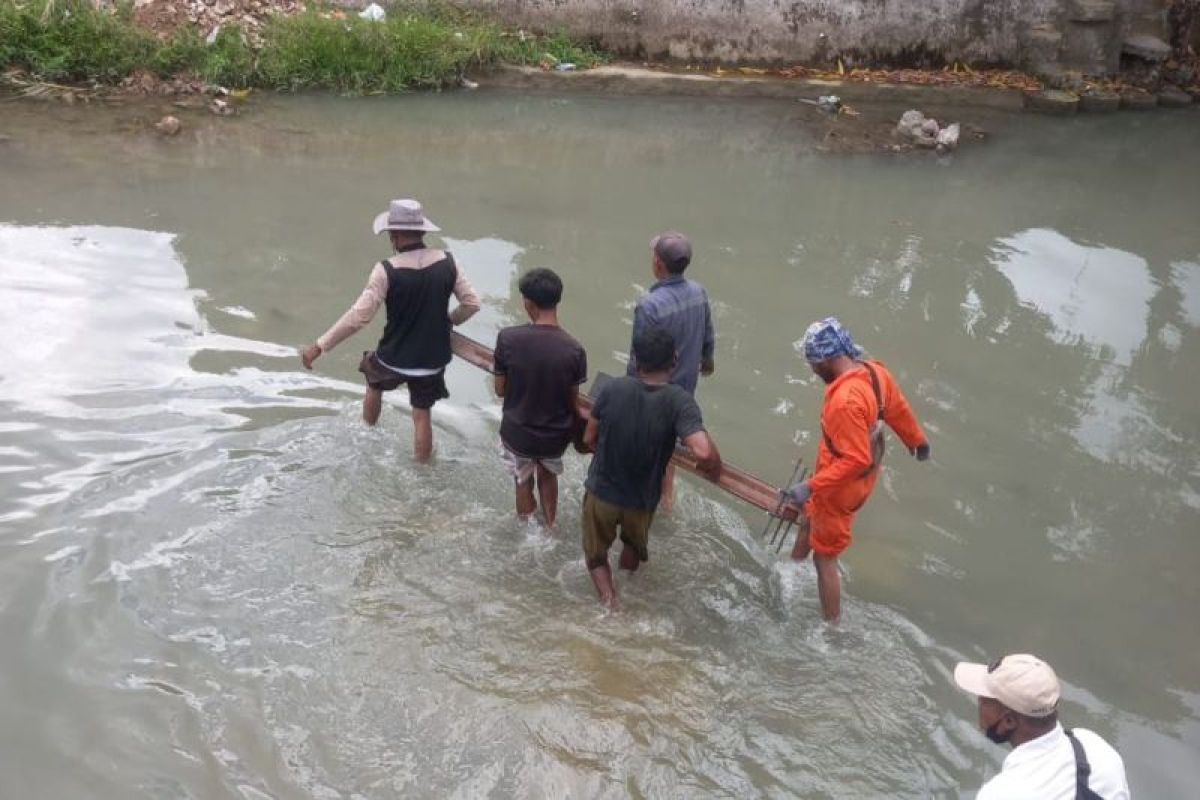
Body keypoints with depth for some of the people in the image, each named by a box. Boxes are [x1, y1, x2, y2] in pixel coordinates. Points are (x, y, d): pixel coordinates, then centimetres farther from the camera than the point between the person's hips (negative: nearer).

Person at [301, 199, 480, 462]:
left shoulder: (387, 270, -21)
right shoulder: (447, 262, -10)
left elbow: (358, 317, -22)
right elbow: (471, 303, -3)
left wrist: (319, 346, -15)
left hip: (394, 358, -1)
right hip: (432, 359, 1)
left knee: (374, 383, 31)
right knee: (422, 414, 19)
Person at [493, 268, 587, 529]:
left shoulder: (508, 338, -22)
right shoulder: (573, 349, -19)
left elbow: (500, 389, -10)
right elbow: (573, 401, -8)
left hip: (518, 432, -1)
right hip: (556, 434, 1)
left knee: (523, 482, 25)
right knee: (548, 476, 31)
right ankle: (548, 527, 48)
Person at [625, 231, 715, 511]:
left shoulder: (649, 305, -32)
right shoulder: (699, 292, -11)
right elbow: (708, 337, 5)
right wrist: (707, 360, 25)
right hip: (686, 384, 6)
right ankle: (667, 493, 44)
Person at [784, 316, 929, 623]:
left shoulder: (845, 400, -36)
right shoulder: (874, 371, -10)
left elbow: (855, 460, -34)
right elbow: (899, 410, 7)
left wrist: (811, 487, -32)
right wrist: (917, 441, 25)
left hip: (842, 486, -9)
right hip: (864, 477, 9)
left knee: (824, 558, 8)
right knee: (810, 518, 32)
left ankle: (832, 625, 19)